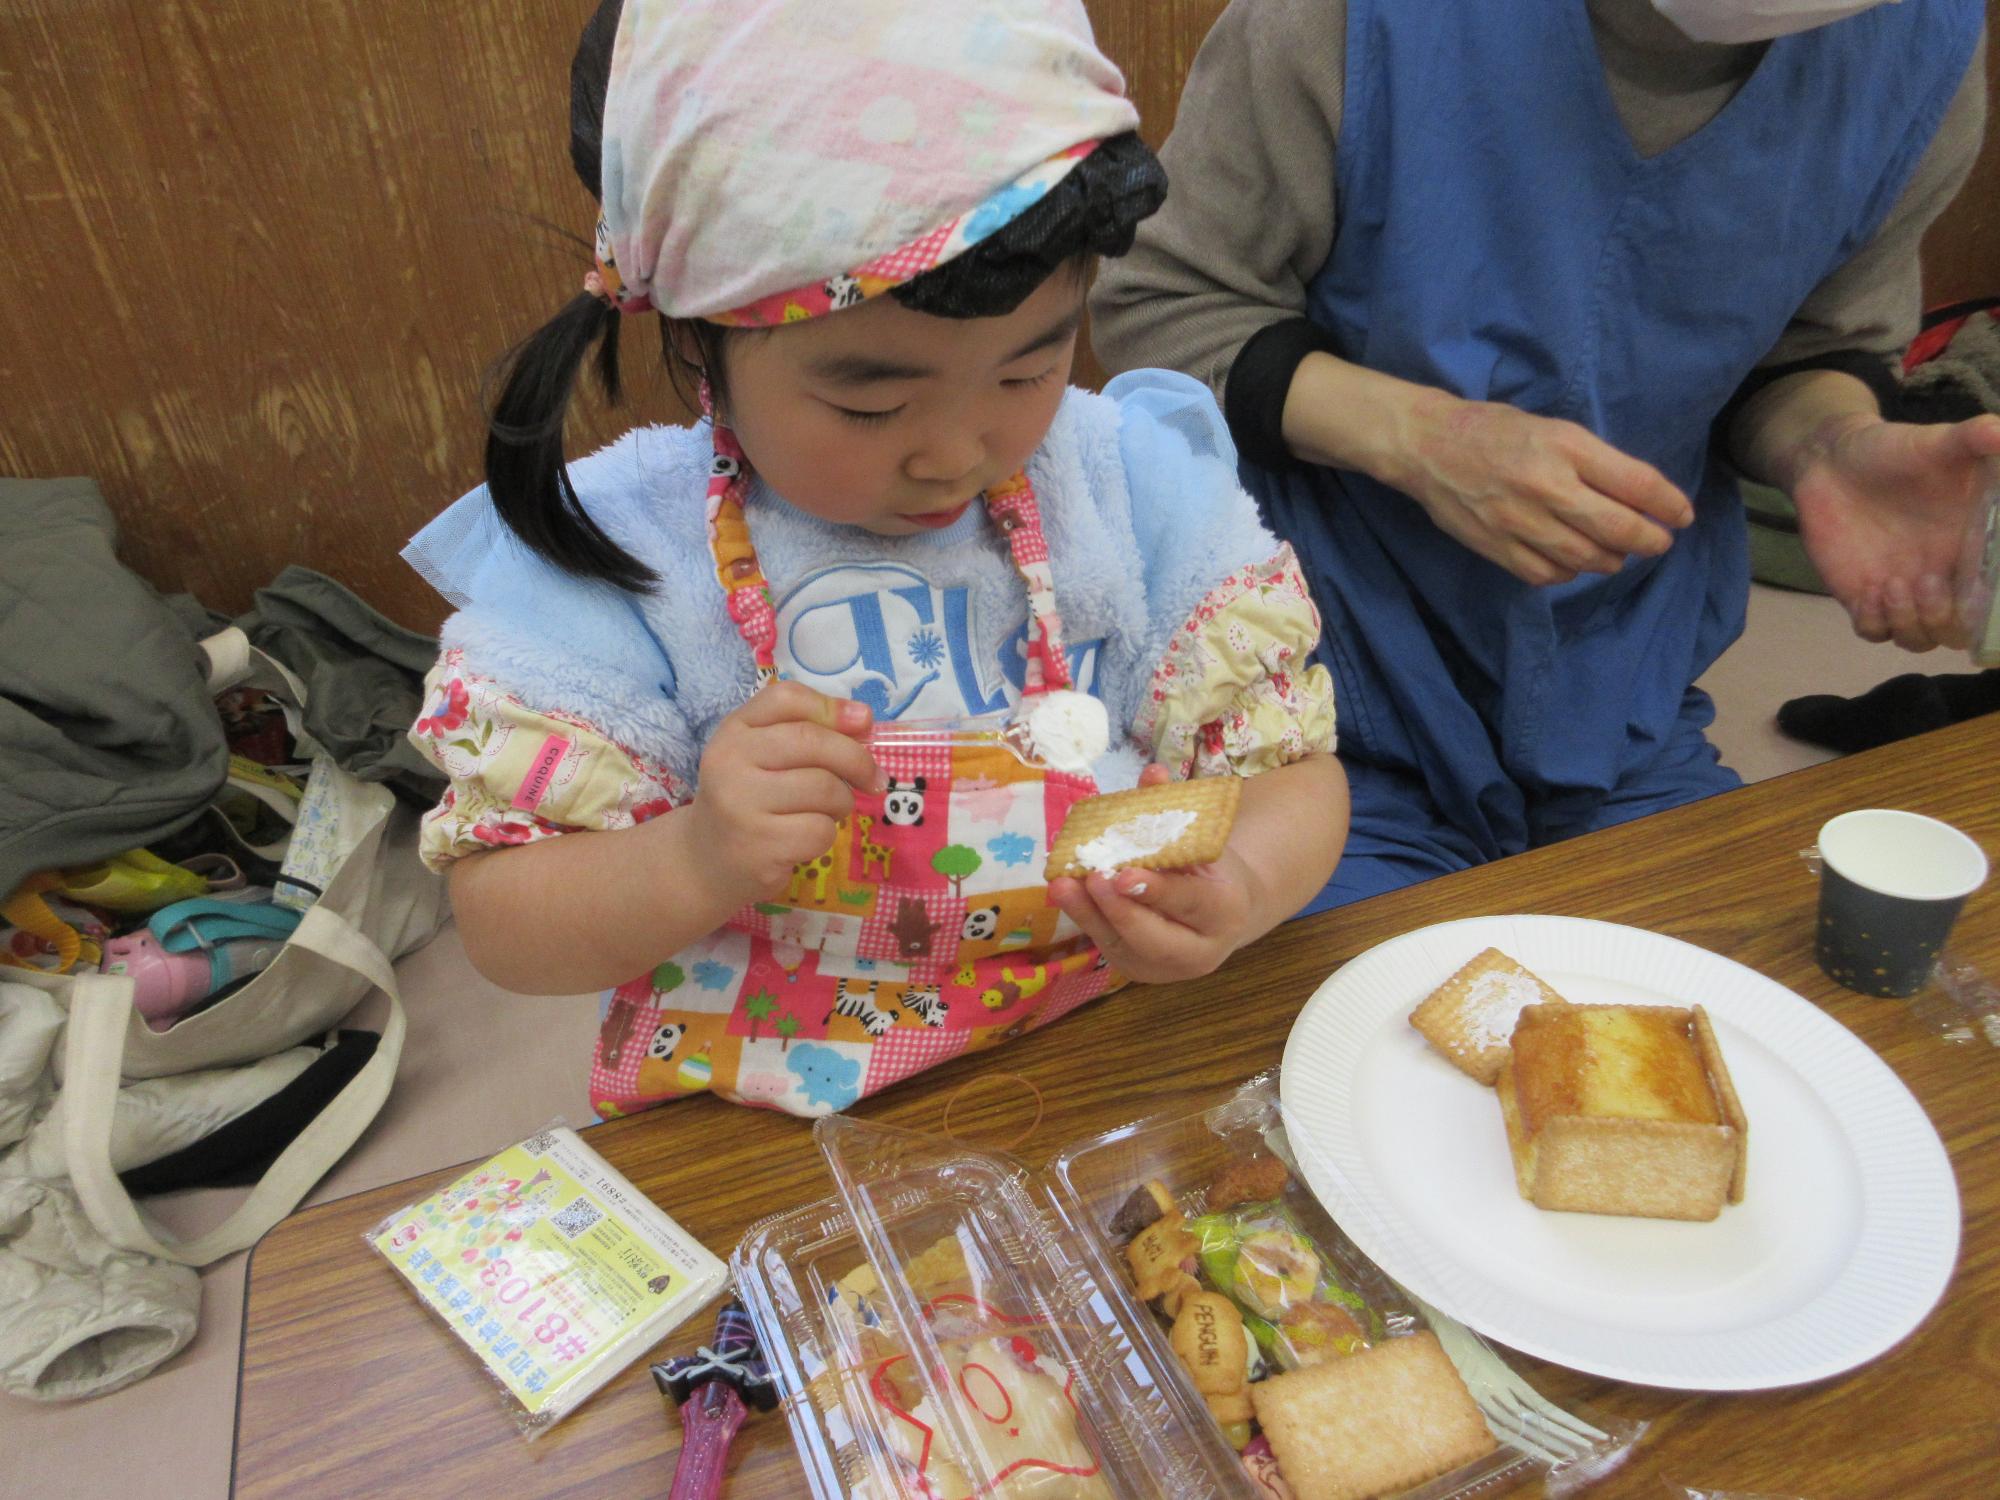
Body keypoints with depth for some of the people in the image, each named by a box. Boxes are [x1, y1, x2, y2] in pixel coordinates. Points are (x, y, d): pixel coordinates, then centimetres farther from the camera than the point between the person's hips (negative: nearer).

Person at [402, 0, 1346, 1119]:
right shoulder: (614, 549, -11)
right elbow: (501, 923, -7)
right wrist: (695, 865, -26)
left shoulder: (1136, 481, -5)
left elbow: (1289, 768, -1)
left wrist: (1235, 891, -22)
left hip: (1112, 1071, 2)